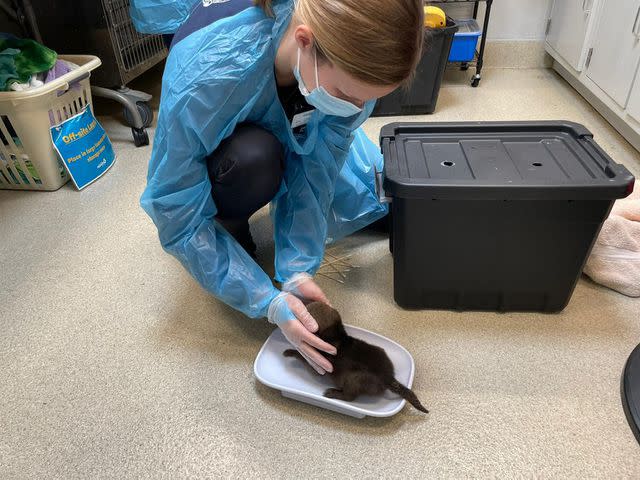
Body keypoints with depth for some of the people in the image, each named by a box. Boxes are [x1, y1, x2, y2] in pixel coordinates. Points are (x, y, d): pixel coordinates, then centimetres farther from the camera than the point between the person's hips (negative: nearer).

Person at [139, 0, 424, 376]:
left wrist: (298, 268, -34)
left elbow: (317, 168, -26)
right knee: (251, 159, -39)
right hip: (224, 159, -3)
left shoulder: (348, 60, -32)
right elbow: (178, 218, -33)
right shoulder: (202, 82, -42)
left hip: (298, 138, 4)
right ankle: (228, 229, -7)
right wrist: (268, 303, -37)